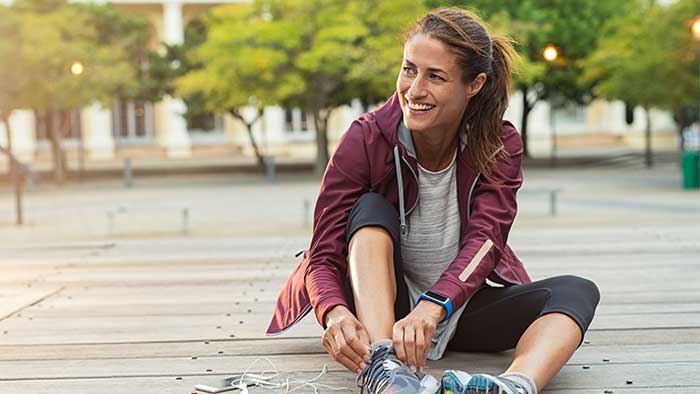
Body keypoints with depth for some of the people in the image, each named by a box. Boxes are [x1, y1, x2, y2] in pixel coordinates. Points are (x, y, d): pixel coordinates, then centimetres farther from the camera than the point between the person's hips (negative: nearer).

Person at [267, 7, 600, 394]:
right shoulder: (365, 140, -16)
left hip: (461, 306, 2)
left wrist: (432, 308, -47)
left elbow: (485, 240, -27)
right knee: (371, 209, -27)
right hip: (378, 307, -1)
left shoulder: (500, 145, -11)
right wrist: (336, 312, -44)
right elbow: (323, 257, -20)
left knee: (576, 291, -21)